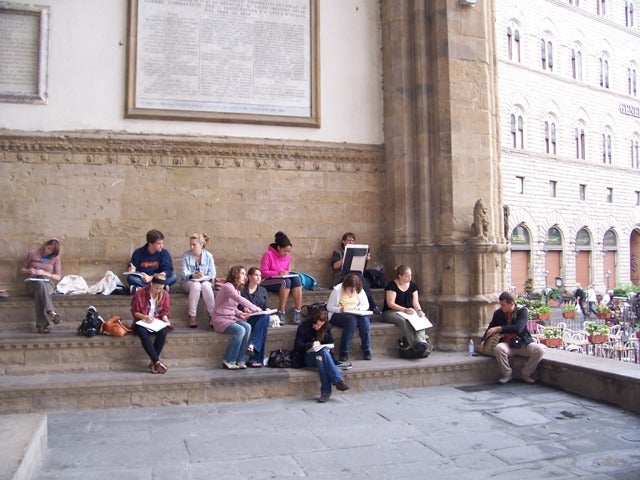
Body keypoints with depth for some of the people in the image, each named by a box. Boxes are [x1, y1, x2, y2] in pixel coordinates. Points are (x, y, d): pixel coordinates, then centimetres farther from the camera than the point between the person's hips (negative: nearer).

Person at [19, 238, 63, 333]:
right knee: (40, 284, -39)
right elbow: (22, 270, 14)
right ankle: (51, 312, -54)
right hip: (31, 283, -1)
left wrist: (45, 273, -12)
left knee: (39, 291, -37)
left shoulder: (56, 258, 9)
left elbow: (58, 277, 5)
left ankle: (41, 325, -46)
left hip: (47, 284, 1)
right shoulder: (32, 254, 7)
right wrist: (29, 271, -10)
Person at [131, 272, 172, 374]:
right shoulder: (139, 293, -11)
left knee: (163, 332, -33)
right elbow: (134, 312, -4)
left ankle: (153, 362, -29)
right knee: (143, 333, -37)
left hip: (158, 321, 2)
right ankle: (157, 361, -39)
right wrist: (144, 317, -21)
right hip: (142, 322, -2)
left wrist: (165, 318, -13)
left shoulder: (165, 294, -2)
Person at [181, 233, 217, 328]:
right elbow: (184, 273, -9)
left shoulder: (208, 256, 1)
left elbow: (212, 274, -3)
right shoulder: (186, 255, 0)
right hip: (188, 282, 0)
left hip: (205, 281, 0)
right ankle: (192, 316, -33)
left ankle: (213, 315, -33)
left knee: (206, 285, -35)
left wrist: (204, 277, -23)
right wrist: (193, 276, -29)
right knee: (196, 285, -35)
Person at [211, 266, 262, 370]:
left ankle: (240, 360, -18)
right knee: (240, 330, -30)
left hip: (232, 318, 8)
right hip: (220, 319, -8)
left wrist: (240, 313, 0)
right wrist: (255, 308, -18)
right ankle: (229, 361, -18)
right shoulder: (227, 286, -12)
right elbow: (241, 300, -22)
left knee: (247, 327, -19)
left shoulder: (237, 289, 16)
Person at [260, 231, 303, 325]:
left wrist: (286, 273, -8)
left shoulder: (288, 256, 6)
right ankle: (281, 313, -32)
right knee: (286, 282, -34)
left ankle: (297, 313, -29)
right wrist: (278, 273, -24)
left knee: (296, 279, -25)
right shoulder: (268, 254, -11)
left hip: (283, 278, 6)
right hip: (268, 281, -6)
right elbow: (263, 272, -13)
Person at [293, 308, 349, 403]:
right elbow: (297, 346, -8)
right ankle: (338, 381, -40)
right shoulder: (303, 327, -7)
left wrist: (328, 349, -10)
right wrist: (311, 344, -23)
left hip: (321, 355, 2)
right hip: (308, 357, -2)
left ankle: (326, 392, -39)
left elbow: (331, 343, 13)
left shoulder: (326, 328, 4)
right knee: (323, 351, -35)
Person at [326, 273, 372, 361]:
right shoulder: (337, 290, -9)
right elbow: (329, 307, -5)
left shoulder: (359, 290, 2)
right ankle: (344, 352, -32)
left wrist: (358, 308, -12)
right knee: (351, 319, -36)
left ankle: (366, 350, -23)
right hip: (338, 315, -4)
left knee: (365, 319, -30)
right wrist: (340, 309, -23)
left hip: (355, 314, 4)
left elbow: (366, 305, 9)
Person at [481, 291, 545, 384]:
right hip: (508, 344, 1)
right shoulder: (498, 313, 4)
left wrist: (499, 328, -25)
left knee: (540, 349, -29)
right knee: (498, 348, -34)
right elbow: (490, 328, 17)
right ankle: (507, 374, -10)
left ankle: (525, 374, -6)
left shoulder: (523, 311, -7)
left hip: (524, 343, -1)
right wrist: (483, 340, -1)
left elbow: (518, 328, -22)